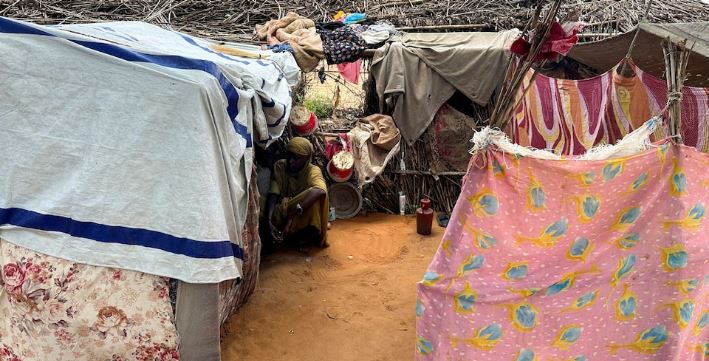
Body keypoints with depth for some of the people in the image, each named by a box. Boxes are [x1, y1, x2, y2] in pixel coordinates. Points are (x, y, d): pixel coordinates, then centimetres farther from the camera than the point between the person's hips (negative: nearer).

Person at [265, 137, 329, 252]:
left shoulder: (313, 171, -18)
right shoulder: (279, 167, -10)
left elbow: (321, 191, -41)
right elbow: (272, 197, -16)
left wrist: (293, 214, -46)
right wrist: (270, 222, -33)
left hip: (305, 217, -2)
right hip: (281, 215, 2)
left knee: (315, 194, -30)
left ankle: (306, 236, -9)